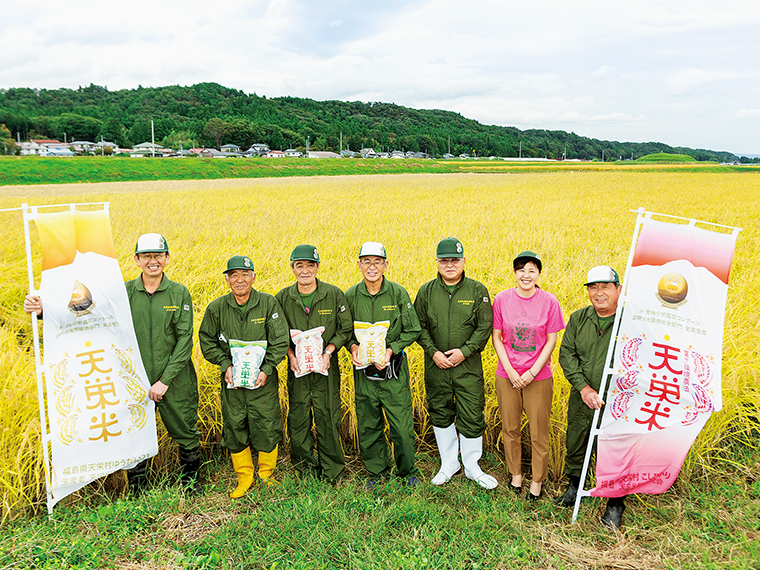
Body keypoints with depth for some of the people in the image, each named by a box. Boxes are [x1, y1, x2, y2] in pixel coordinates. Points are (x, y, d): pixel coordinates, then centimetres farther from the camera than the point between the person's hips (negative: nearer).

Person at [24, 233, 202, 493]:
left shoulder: (180, 293, -5)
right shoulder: (123, 292, -2)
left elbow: (185, 339, -8)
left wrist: (165, 380, -13)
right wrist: (44, 309, -24)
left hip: (175, 381, -1)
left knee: (186, 434, 14)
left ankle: (191, 482, 41)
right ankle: (138, 495, 34)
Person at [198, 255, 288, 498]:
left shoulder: (269, 304, -8)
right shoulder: (216, 308, -3)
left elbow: (280, 341, -7)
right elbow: (207, 341, 5)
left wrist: (266, 370, -15)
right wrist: (225, 365, -7)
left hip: (263, 379, -1)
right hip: (231, 379, 2)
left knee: (267, 428, 5)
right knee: (235, 429, 10)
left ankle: (267, 474, 29)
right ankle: (244, 476, 30)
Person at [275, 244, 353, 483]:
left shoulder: (334, 294, -4)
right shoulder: (283, 298, 0)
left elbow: (345, 329, 2)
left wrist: (328, 352, -11)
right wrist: (290, 354, -9)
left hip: (326, 366, -1)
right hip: (297, 367, 2)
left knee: (328, 417, 4)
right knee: (298, 419, 8)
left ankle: (332, 472, 22)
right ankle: (305, 468, 27)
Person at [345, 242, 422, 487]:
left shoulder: (398, 293, -6)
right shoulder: (351, 296, -1)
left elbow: (412, 330, -2)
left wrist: (391, 350, -15)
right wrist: (353, 347, -12)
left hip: (393, 368, -2)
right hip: (363, 369, 2)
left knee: (402, 424, 2)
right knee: (368, 424, 12)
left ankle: (407, 471, 26)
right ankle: (377, 471, 33)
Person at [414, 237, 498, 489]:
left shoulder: (477, 290, -2)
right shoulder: (426, 291, 2)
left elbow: (485, 327, -4)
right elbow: (419, 326, 4)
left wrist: (465, 350, -15)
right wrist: (433, 352, -9)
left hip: (468, 366, -2)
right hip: (436, 365, 2)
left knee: (472, 417, 2)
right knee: (440, 414, 12)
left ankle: (472, 467, 23)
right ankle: (449, 464, 31)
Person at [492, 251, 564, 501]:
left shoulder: (549, 301, -8)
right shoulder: (502, 299, -5)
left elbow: (551, 341, -5)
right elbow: (496, 337, -1)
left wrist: (532, 372, -12)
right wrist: (510, 370, -10)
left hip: (538, 376, -1)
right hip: (507, 375, 2)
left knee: (539, 431, 8)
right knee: (509, 427, 14)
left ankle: (537, 479, 28)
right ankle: (515, 473, 35)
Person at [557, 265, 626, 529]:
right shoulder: (578, 319, 1)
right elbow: (566, 353, -2)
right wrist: (583, 388, -13)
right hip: (582, 400, 4)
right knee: (575, 445, 19)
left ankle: (615, 504, 32)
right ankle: (574, 484, 46)